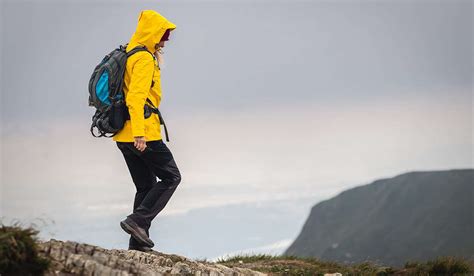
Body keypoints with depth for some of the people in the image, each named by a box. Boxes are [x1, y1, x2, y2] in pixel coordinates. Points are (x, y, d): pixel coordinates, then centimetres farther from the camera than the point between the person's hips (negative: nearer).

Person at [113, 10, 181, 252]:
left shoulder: (128, 56, 17)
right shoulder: (144, 59, -12)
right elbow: (136, 97, -22)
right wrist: (139, 134, -27)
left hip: (123, 136, 9)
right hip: (143, 135, -9)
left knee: (146, 186, 13)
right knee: (171, 177, 0)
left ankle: (138, 242, 10)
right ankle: (137, 220, -11)